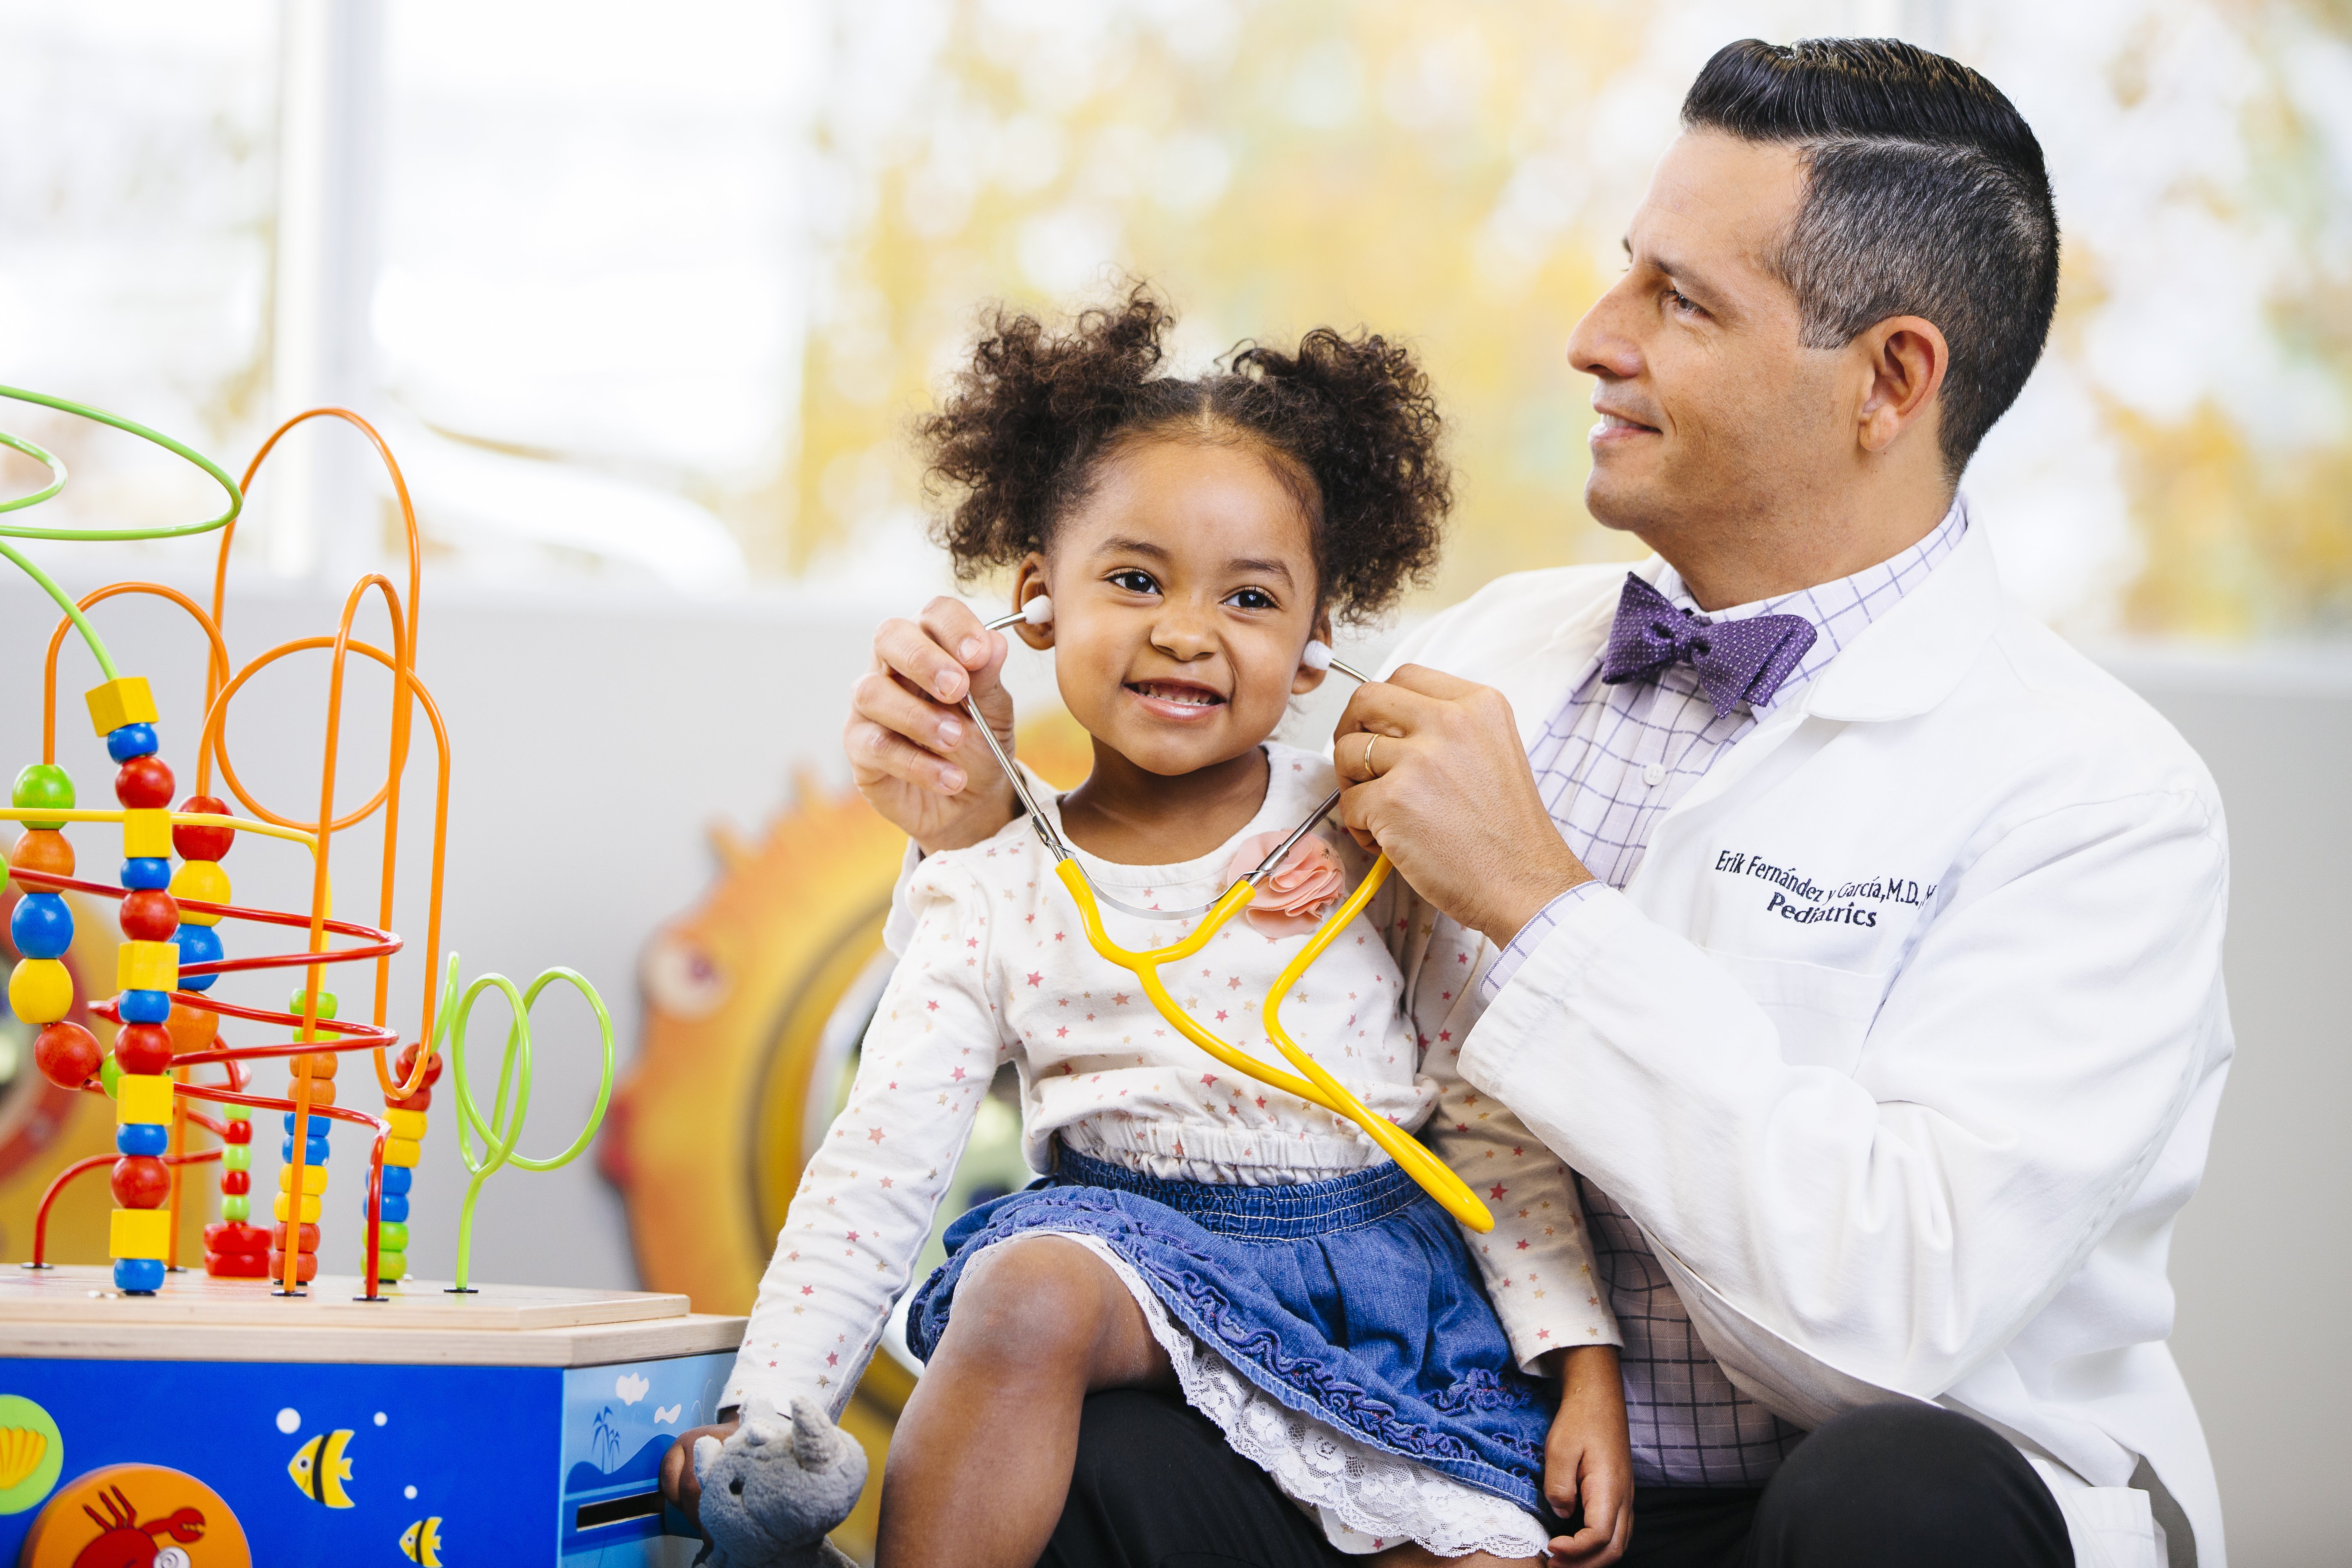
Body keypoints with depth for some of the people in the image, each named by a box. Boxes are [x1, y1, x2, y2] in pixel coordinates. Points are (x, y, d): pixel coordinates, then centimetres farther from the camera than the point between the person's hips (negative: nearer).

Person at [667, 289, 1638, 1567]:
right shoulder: (992, 896, 0)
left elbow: (1494, 1122, 4)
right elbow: (875, 1174, -4)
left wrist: (1584, 1363, -3)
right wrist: (760, 1421, -14)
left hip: (1389, 1287, 1)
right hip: (1133, 1250, -1)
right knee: (1028, 1292, -33)